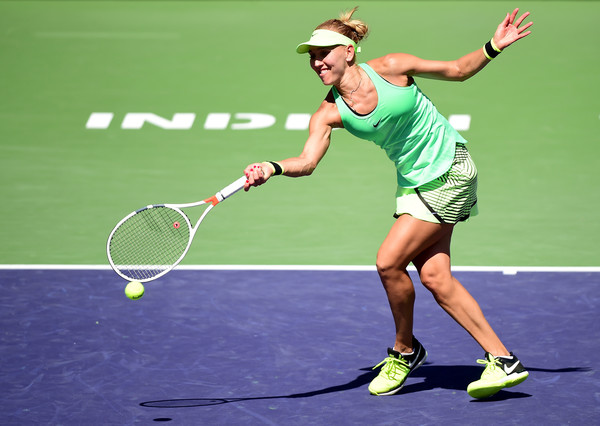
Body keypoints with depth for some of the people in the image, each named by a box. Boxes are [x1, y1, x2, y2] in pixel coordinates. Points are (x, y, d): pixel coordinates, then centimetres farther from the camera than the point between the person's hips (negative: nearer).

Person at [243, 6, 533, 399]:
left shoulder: (390, 68, -16)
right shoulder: (329, 113, -6)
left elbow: (456, 70, -2)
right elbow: (307, 162, -21)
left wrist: (494, 46, -15)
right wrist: (272, 168, -40)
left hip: (450, 168, -6)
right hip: (414, 184, 6)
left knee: (389, 261, -13)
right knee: (434, 275, -3)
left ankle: (405, 350, 8)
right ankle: (501, 359, 4)